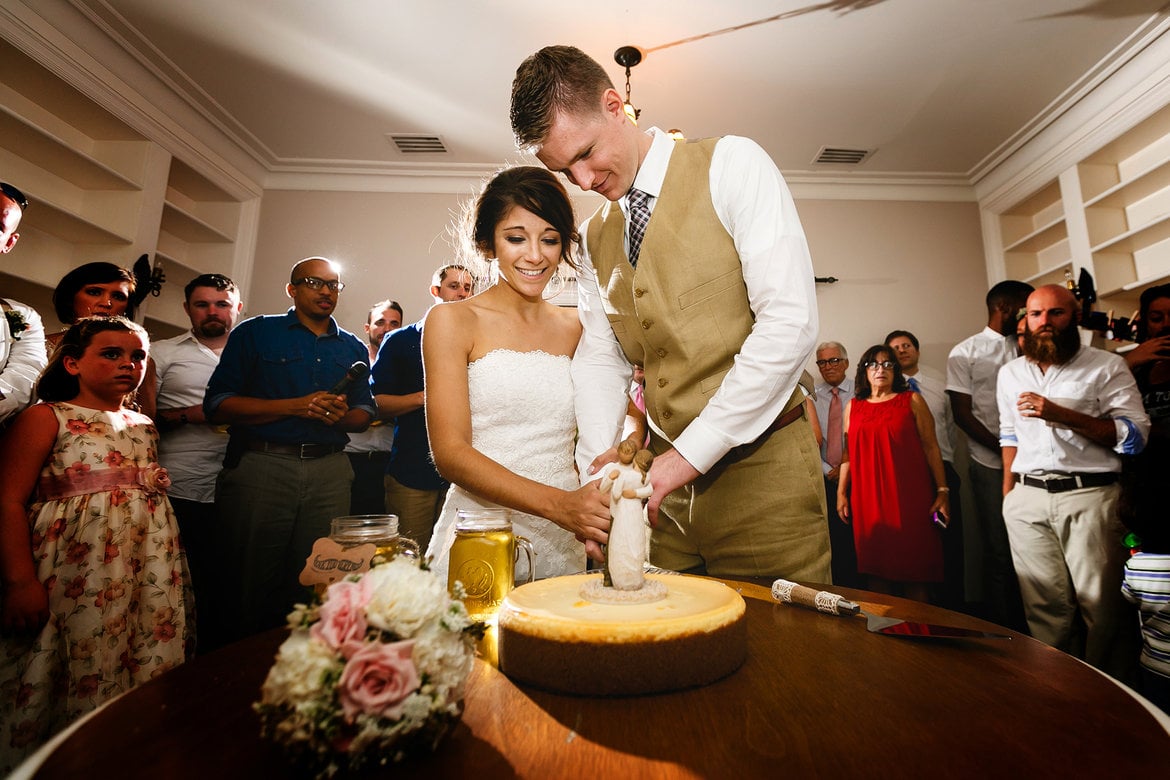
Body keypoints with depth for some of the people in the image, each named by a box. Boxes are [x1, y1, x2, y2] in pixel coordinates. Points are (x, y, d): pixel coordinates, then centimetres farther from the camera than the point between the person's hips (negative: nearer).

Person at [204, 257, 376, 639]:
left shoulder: (353, 347, 16)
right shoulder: (255, 333, 6)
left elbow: (365, 413, 17)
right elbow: (218, 404, -3)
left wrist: (343, 415, -7)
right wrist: (296, 406, -13)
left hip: (330, 471, 3)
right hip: (262, 465, -2)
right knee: (252, 583, 7)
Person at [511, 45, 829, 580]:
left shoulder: (731, 165, -6)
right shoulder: (593, 239, 11)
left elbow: (791, 323, -17)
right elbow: (600, 357, 9)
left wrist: (688, 454, -19)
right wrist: (601, 459, -7)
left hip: (761, 470, -4)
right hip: (667, 478, 5)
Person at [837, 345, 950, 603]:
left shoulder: (912, 401, 6)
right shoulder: (853, 407, 13)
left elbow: (931, 447, 3)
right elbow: (848, 452, 13)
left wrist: (942, 492, -2)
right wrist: (841, 492, 9)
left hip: (910, 498, -2)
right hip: (868, 500, 2)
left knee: (914, 568, 0)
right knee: (876, 570, 6)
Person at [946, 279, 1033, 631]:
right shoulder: (965, 352, 2)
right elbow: (962, 414, -4)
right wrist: (1005, 449, -11)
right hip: (992, 465, -3)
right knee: (998, 552, 3)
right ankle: (1001, 631, 15)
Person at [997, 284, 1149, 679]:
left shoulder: (1106, 366, 3)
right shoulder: (1010, 373, 15)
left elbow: (1135, 435, -4)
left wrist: (1060, 414, -16)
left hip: (1090, 496, -3)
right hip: (1027, 499, 3)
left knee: (1102, 605, 1)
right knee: (1045, 608, 6)